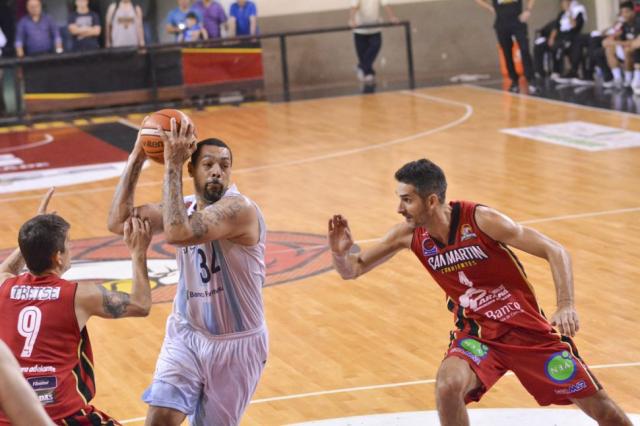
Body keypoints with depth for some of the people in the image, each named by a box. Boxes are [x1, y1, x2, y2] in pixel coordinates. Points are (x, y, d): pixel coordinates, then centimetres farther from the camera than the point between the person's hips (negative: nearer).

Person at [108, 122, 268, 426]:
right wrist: (136, 158, -13)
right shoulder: (183, 207, 0)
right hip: (187, 333, 5)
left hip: (235, 344, -5)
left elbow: (177, 234, -38)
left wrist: (172, 165, -35)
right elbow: (118, 223, -8)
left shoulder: (240, 209, -24)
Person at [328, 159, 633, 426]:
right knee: (448, 387, -29)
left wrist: (566, 306, -34)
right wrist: (340, 252, -24)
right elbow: (352, 271, 0)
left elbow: (555, 251, -20)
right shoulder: (410, 235, -10)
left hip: (527, 327, -2)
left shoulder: (481, 220, -23)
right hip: (476, 332, 3)